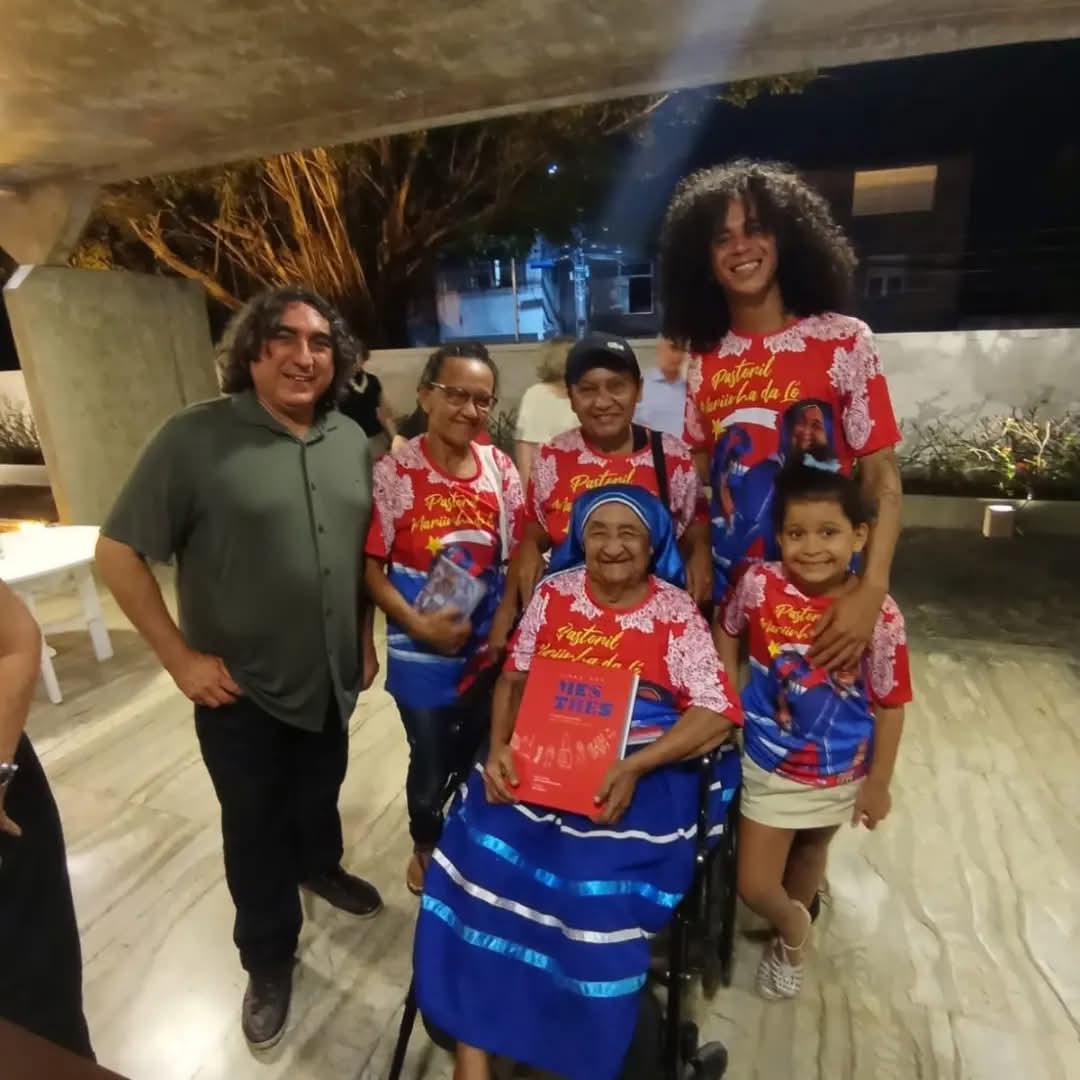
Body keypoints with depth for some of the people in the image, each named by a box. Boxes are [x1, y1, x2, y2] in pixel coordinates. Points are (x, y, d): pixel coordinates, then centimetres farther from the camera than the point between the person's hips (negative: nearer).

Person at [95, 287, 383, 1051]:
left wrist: (366, 638, 8)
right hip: (241, 688, -4)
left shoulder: (351, 440, 0)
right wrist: (181, 657, -14)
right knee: (255, 827, 15)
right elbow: (118, 552, -12)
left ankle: (320, 866, 57)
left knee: (321, 793, 26)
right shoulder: (196, 437, -16)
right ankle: (269, 960, 38)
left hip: (333, 675, 4)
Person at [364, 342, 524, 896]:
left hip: (488, 647, 3)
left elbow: (517, 555, 3)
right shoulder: (394, 472, -14)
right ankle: (426, 846, 48)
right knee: (431, 764, 17)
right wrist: (416, 623, -22)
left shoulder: (501, 468, -3)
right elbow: (369, 565, -11)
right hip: (422, 653, -3)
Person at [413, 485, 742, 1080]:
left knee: (597, 891, -23)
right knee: (479, 854, -19)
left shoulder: (676, 613, -4)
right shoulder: (554, 591, 4)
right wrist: (499, 747, -10)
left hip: (641, 770, -2)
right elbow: (514, 677, 8)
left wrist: (634, 769, -21)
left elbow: (718, 714, -10)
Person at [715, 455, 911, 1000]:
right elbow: (727, 629, 0)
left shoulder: (879, 615, -23)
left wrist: (878, 784, -4)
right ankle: (794, 927, 44)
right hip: (769, 765, 0)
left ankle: (786, 940, 57)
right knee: (754, 888, 7)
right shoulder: (759, 584, -21)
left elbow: (890, 706, -12)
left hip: (841, 772, 0)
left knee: (809, 858, 27)